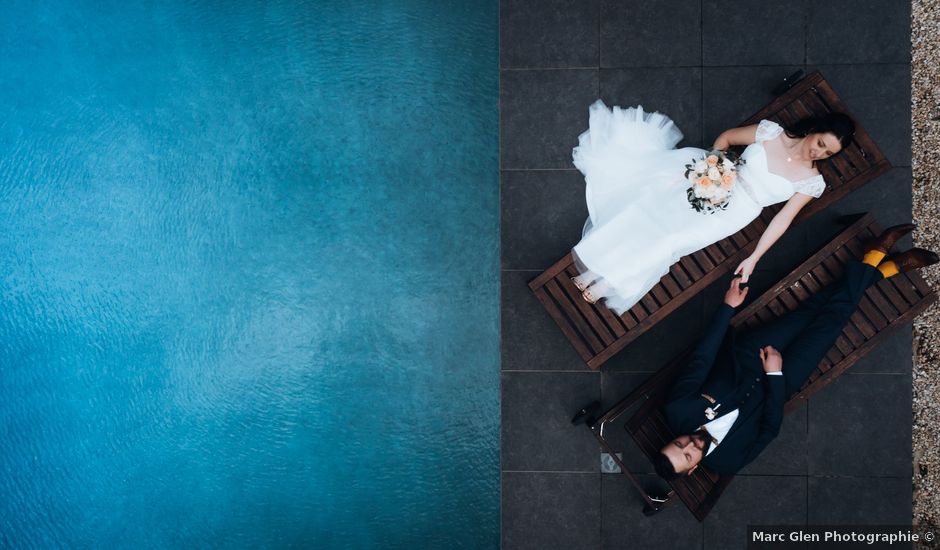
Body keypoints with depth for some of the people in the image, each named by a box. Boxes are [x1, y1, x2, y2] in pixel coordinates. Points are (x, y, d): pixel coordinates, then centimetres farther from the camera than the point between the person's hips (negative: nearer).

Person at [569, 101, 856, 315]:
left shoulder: (812, 182, -3)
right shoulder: (772, 132, -1)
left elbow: (783, 218, -5)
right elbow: (726, 137, 9)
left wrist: (754, 258, -10)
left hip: (735, 211, -2)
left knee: (674, 237, -22)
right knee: (654, 206, -19)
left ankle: (608, 283, -15)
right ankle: (596, 270, -16)